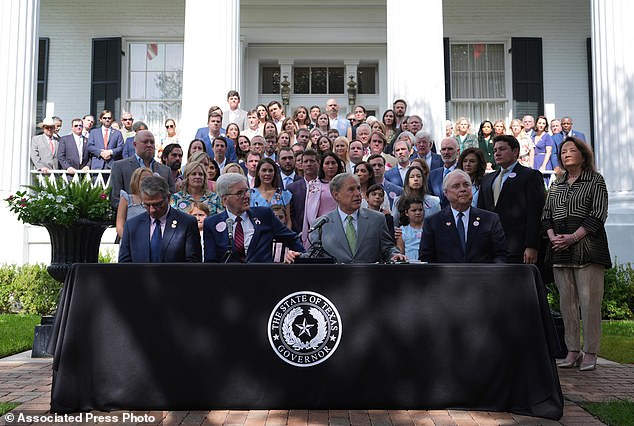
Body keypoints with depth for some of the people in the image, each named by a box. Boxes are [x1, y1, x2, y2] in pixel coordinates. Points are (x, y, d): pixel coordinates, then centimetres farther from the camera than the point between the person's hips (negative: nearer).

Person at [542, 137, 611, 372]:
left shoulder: (595, 180, 5)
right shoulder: (556, 185, 19)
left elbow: (598, 214, -5)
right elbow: (546, 214, 15)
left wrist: (574, 237, -14)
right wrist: (552, 236, -5)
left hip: (587, 246, -4)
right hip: (560, 248, 5)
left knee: (589, 301, -6)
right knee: (566, 302, 4)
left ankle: (590, 352, 1)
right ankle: (573, 350, 11)